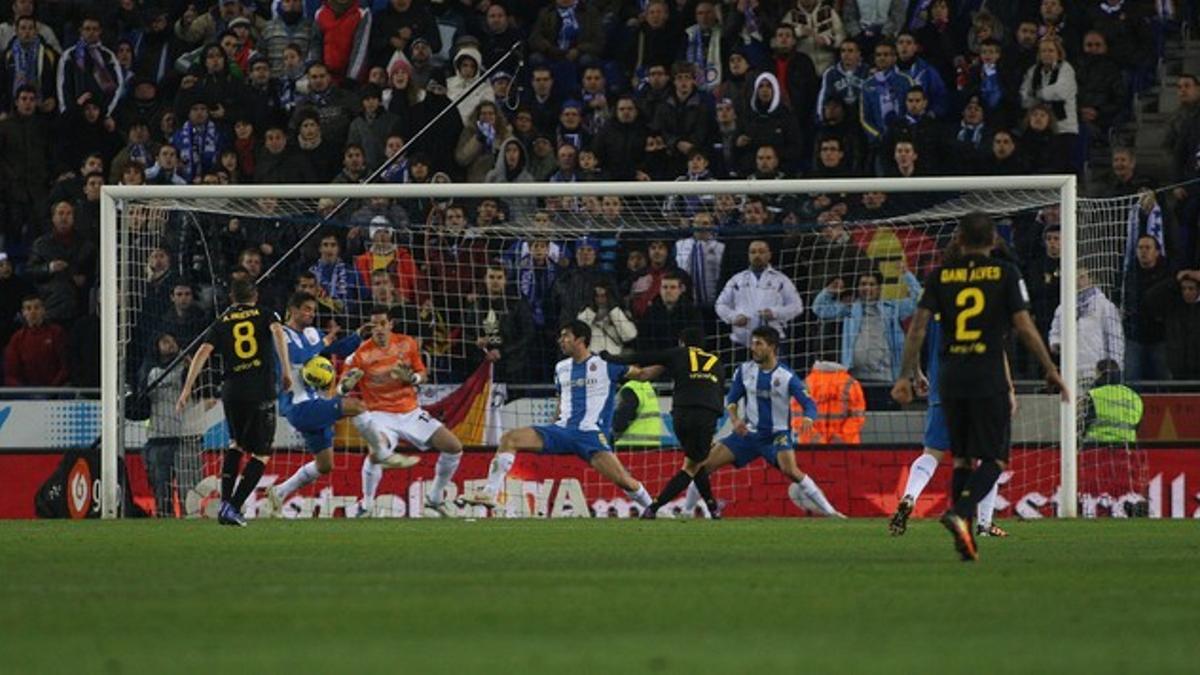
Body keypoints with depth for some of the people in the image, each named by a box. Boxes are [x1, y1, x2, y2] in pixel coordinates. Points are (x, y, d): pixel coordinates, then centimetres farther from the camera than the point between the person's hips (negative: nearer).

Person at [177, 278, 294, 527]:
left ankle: (225, 501, 13)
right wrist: (285, 370, -13)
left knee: (237, 443, 26)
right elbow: (278, 331, -11)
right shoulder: (265, 315, 10)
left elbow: (203, 352, 1)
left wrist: (187, 388, -1)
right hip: (262, 392, -3)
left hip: (232, 391, 3)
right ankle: (234, 507, -7)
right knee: (261, 454, 6)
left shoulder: (222, 323, 14)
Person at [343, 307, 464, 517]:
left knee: (454, 447, -2)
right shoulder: (362, 354, -11)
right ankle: (367, 505, -13)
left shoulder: (407, 344, -1)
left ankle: (435, 498, 19)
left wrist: (411, 378, -13)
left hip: (410, 412, 5)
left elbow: (423, 375, 9)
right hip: (381, 415, -5)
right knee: (377, 451, -35)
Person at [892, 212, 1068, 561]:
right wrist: (1051, 370, 5)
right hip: (990, 379, -3)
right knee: (994, 459, 0)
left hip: (951, 378, 3)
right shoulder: (1005, 273, 0)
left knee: (962, 457, 16)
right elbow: (1024, 326, -3)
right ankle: (961, 512, -25)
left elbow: (918, 326, 2)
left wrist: (908, 375, 8)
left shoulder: (940, 275, 7)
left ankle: (964, 535, 13)